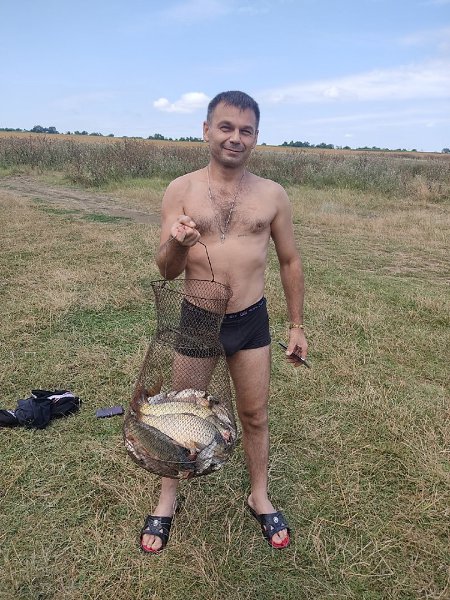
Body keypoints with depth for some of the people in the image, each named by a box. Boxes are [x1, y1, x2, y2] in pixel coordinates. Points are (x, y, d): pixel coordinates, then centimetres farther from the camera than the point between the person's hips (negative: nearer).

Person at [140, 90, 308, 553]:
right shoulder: (181, 191, -5)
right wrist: (176, 243, -29)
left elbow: (290, 262, 8)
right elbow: (166, 271, -6)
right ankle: (167, 501, 37)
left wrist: (296, 325, 8)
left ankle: (259, 498, 40)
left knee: (254, 416, 15)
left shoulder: (272, 195, -1)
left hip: (251, 322, 1)